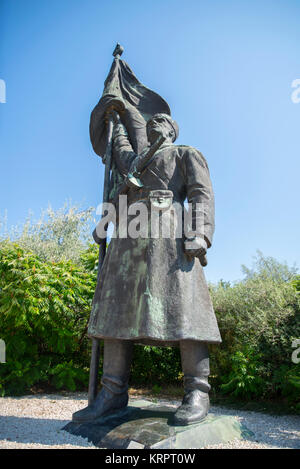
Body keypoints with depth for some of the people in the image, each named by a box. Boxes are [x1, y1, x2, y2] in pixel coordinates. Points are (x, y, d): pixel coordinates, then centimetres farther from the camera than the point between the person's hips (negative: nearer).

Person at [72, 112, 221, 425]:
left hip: (166, 228, -6)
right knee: (118, 305, -5)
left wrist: (199, 234, -15)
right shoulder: (137, 161, 37)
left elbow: (201, 194, 3)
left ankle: (197, 393, -14)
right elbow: (121, 150, 59)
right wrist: (117, 120, 71)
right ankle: (113, 393, -4)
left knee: (179, 305, -17)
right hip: (130, 234, 7)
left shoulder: (187, 153, 18)